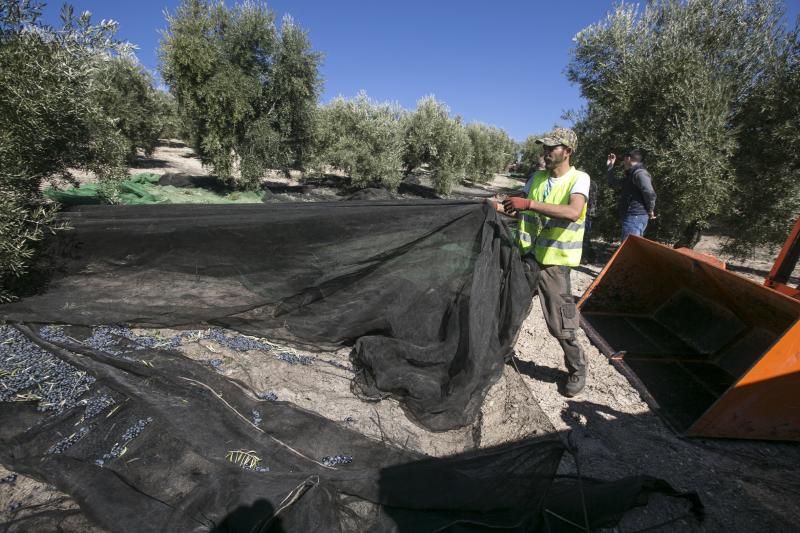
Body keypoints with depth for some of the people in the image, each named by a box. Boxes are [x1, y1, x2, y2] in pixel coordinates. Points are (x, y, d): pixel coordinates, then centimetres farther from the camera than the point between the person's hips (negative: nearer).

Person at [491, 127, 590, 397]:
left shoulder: (579, 178, -9)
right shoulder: (537, 177, 9)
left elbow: (573, 213, -29)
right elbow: (521, 211, 17)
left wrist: (529, 203, -33)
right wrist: (497, 207, -1)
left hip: (554, 261, -6)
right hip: (527, 255, 6)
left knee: (561, 324, 0)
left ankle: (578, 370, 24)